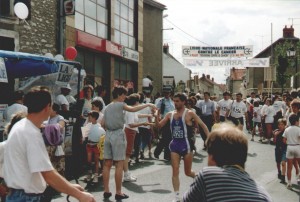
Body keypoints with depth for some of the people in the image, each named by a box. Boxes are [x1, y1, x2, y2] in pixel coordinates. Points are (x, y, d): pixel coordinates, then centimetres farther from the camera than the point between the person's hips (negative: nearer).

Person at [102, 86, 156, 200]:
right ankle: (118, 193, -1)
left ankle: (106, 191, 9)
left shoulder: (107, 107, 17)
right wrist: (147, 105, -13)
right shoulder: (120, 104, -3)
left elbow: (103, 124, 14)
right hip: (118, 134, -7)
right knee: (119, 164, -3)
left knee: (107, 164, 7)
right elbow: (133, 109, -17)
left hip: (108, 135, 7)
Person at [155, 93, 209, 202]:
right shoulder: (170, 114, 5)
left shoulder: (189, 113, -8)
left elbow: (202, 125, -7)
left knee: (187, 172, 9)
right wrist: (156, 116, -11)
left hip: (186, 144, -4)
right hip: (174, 144, 4)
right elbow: (159, 125, 7)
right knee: (175, 171, -2)